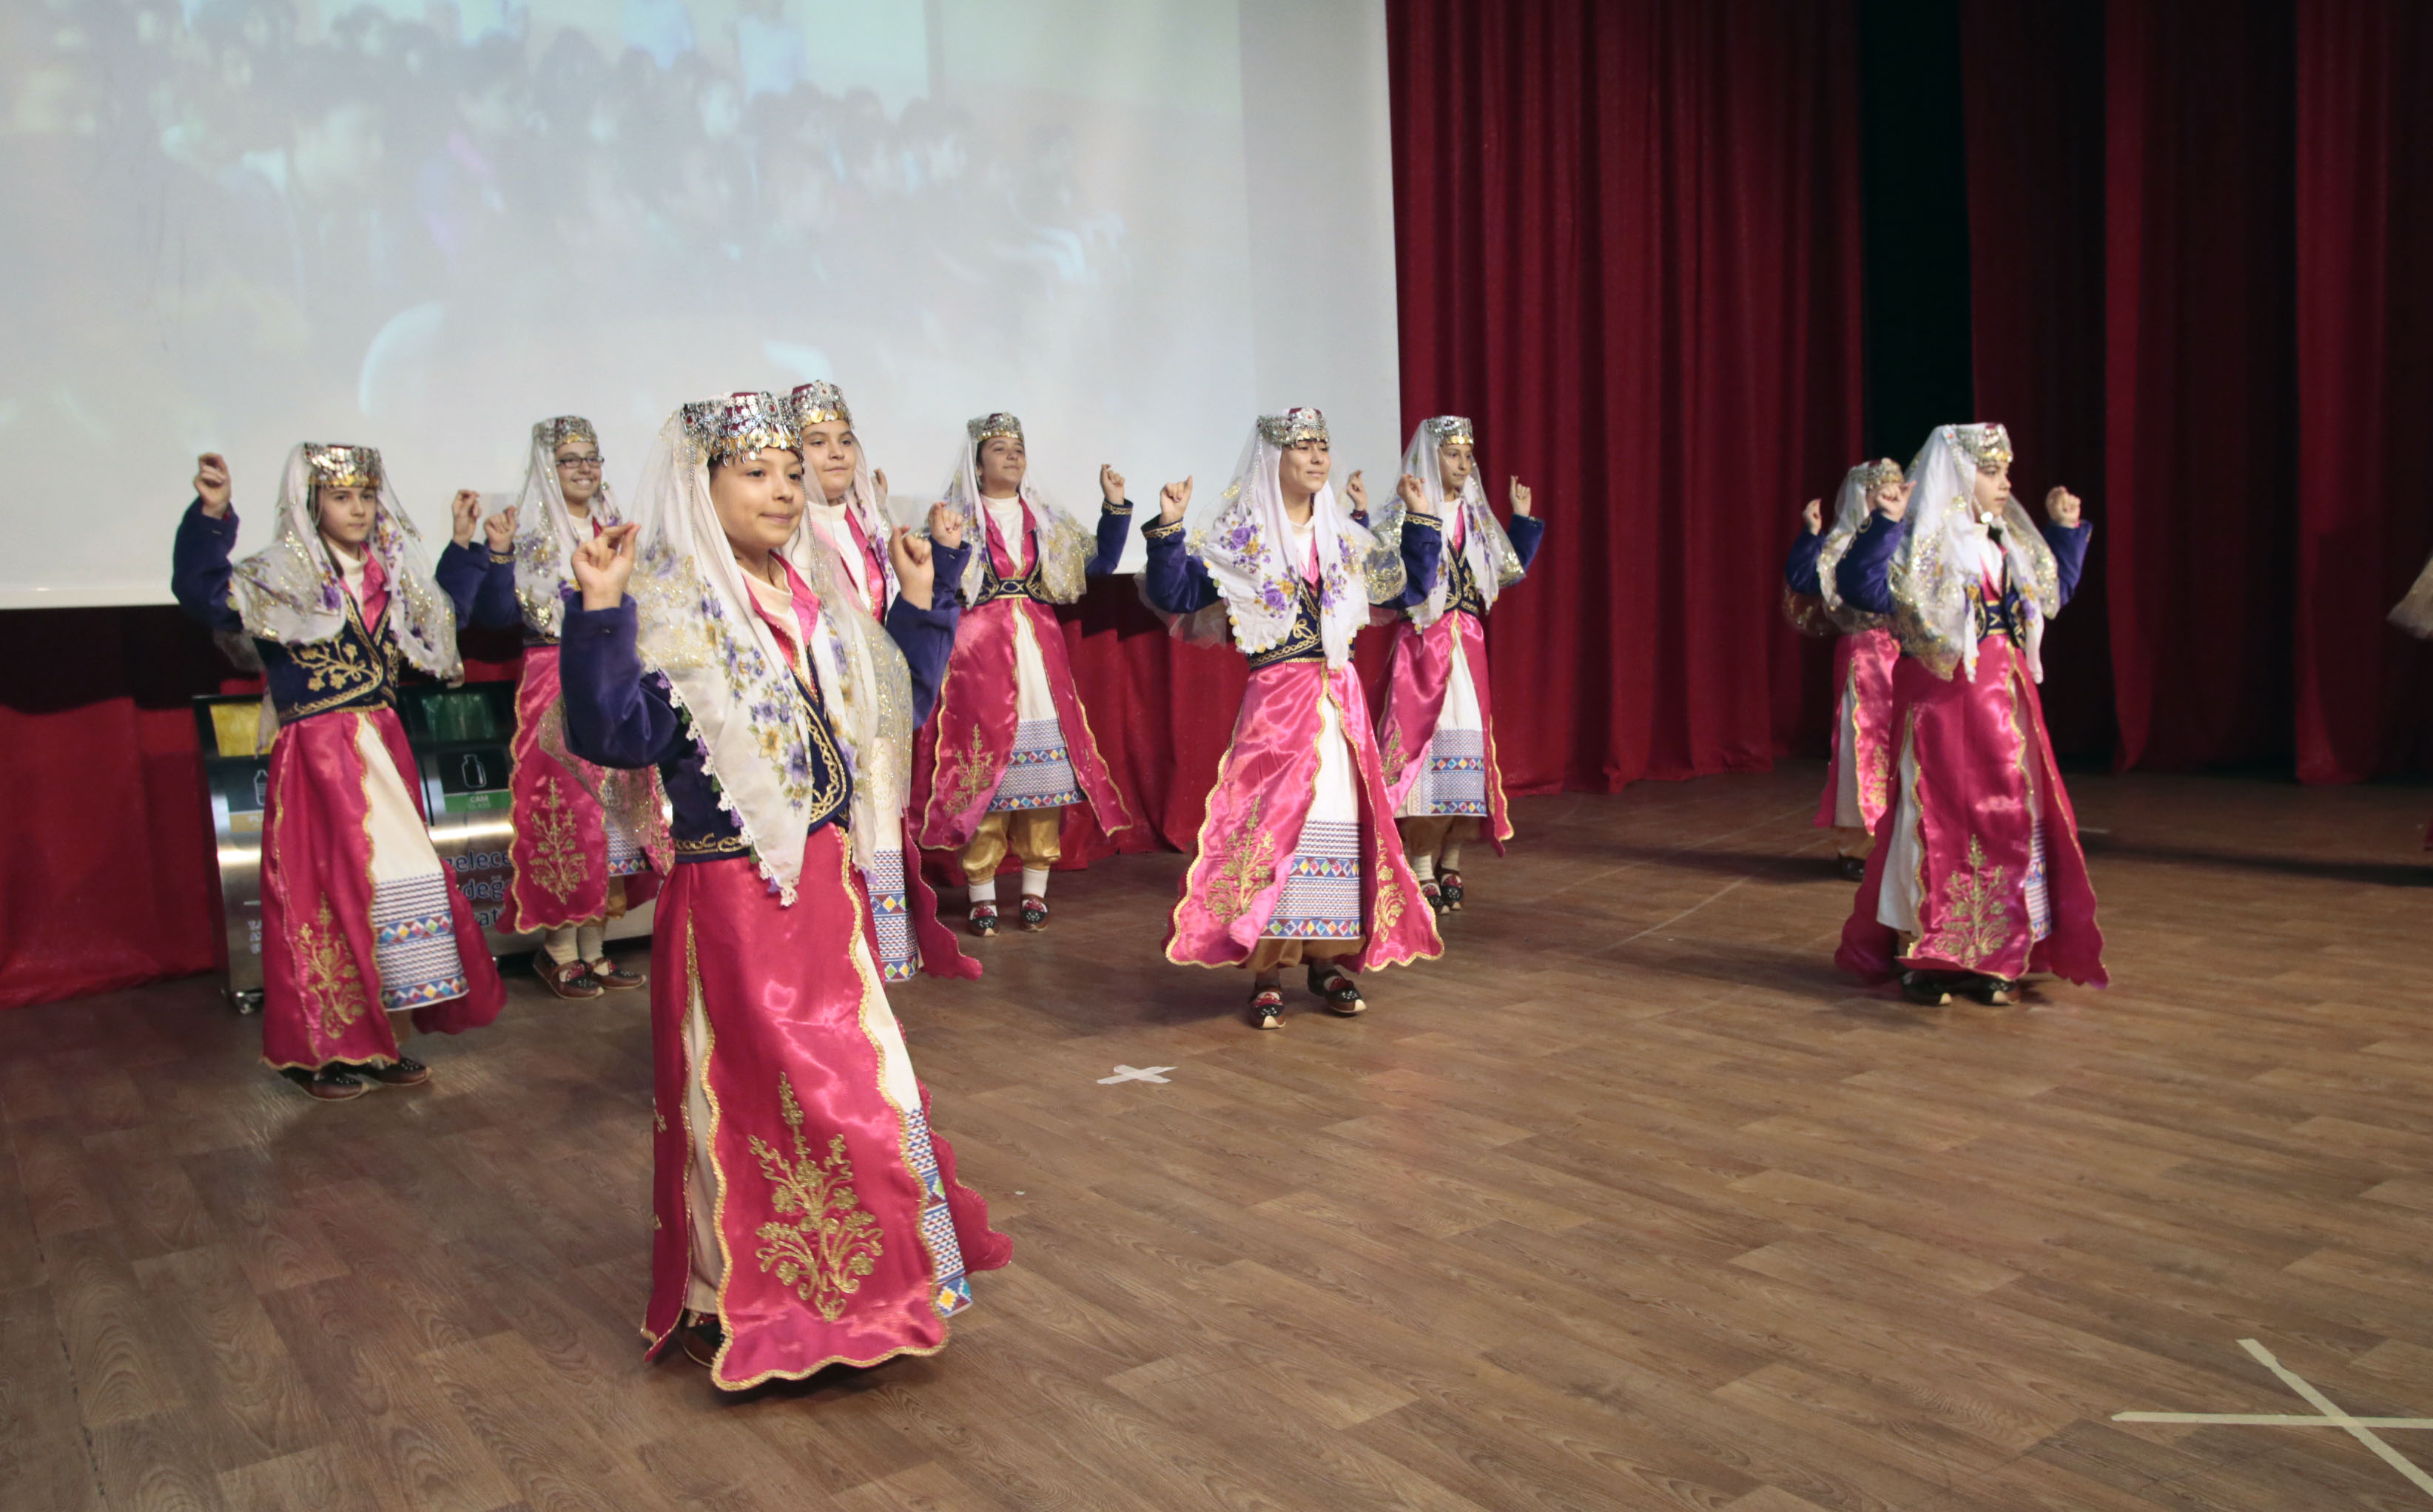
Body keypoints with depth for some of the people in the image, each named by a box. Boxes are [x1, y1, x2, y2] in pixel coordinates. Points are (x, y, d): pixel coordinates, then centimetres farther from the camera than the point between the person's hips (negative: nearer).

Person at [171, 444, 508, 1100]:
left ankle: (374, 1038, 19)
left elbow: (442, 617, 30)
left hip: (384, 748, 6)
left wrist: (466, 548, 27)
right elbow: (203, 593, -22)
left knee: (389, 884, 8)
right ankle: (324, 1052, 9)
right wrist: (211, 517, -34)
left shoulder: (390, 576, 13)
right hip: (317, 757, -6)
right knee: (326, 891, -2)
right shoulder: (282, 577, -6)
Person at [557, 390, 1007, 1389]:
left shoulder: (820, 595, 9)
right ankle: (734, 1307, 20)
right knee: (749, 1093, 2)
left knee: (846, 1086, 16)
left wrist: (922, 601, 14)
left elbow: (898, 707, 17)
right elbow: (617, 736, -23)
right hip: (731, 894, -7)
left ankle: (848, 1286, 34)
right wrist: (597, 615, -32)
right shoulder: (668, 610, -11)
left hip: (827, 883, 7)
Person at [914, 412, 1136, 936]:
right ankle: (982, 898, 4)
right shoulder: (957, 519, 4)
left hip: (1040, 657, 4)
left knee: (1044, 768, 0)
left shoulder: (1045, 522, 15)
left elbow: (1098, 563, 12)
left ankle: (1036, 892, 10)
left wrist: (1115, 506, 5)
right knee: (983, 768, -5)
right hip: (980, 657, -3)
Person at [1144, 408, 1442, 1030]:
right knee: (1272, 822, -8)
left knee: (1343, 822, 5)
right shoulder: (1238, 534, -2)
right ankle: (1266, 971, 2)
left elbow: (1406, 588, 25)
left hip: (1341, 697, 5)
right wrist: (1169, 530, -18)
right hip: (1277, 698, -5)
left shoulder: (1341, 535, 13)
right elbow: (1172, 596, -8)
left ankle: (1330, 959, 17)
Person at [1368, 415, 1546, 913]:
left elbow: (1506, 573, 19)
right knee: (1424, 741, -8)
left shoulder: (1475, 516, 13)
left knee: (1468, 744, 5)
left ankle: (1450, 863, 15)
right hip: (1422, 645, -6)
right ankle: (1422, 870, -1)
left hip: (1468, 647, 6)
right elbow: (1412, 583, -20)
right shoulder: (1403, 516, -6)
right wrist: (1422, 520, -26)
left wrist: (1523, 520, 19)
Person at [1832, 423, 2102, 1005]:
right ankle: (1922, 959, 10)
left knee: (2008, 825, 8)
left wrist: (2066, 529, 25)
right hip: (1941, 703, -7)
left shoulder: (2008, 543, 13)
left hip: (2005, 701, 8)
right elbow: (1861, 586, -27)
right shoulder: (1920, 544, -11)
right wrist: (1884, 522, -35)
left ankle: (1991, 960, 18)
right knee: (1938, 825, -2)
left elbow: (2054, 592, 30)